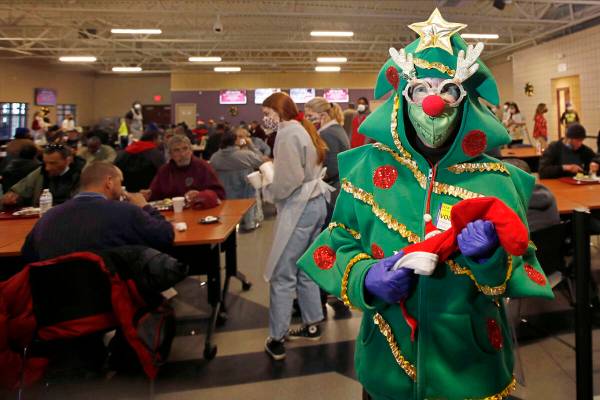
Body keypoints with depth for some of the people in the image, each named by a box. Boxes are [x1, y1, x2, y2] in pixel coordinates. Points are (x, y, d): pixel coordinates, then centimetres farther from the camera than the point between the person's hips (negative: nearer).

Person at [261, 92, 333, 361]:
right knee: (305, 269, 17)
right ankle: (312, 325, 27)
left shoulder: (288, 133, -13)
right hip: (315, 203, 10)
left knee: (282, 275, -4)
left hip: (299, 207, -10)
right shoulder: (303, 129, 16)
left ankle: (276, 340, 4)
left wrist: (271, 188, -5)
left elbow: (290, 179, -22)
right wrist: (273, 174, 9)